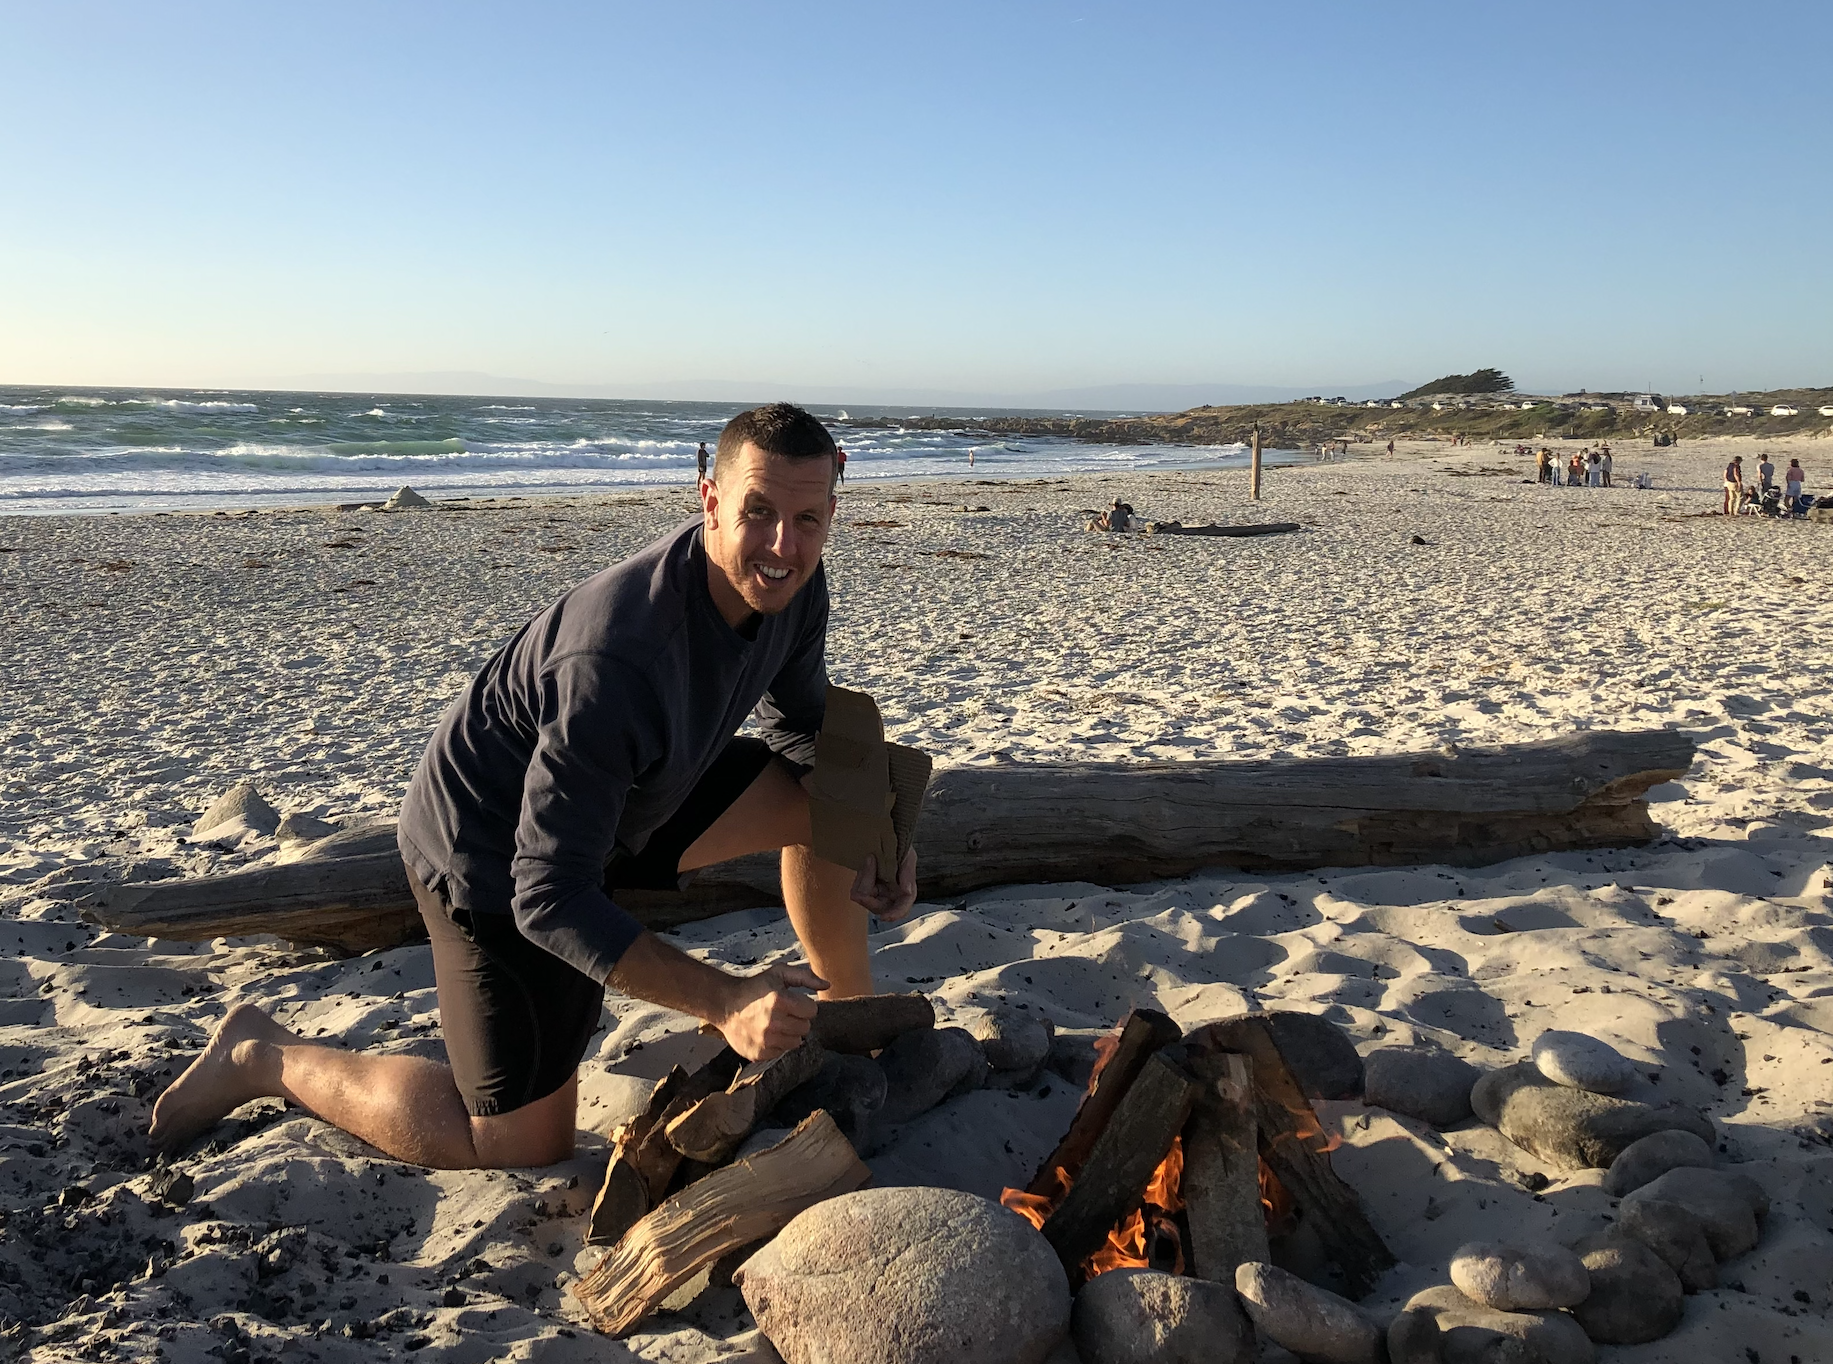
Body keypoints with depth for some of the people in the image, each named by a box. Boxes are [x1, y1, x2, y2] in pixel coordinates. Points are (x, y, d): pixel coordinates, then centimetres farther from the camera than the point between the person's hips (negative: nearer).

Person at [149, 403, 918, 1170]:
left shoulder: (789, 581, -13)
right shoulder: (614, 662, -39)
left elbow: (804, 724, 8)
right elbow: (550, 898, -34)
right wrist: (724, 1002, -39)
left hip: (626, 795, 8)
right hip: (493, 856, -8)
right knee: (524, 1148, 0)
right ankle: (266, 1059, 15)